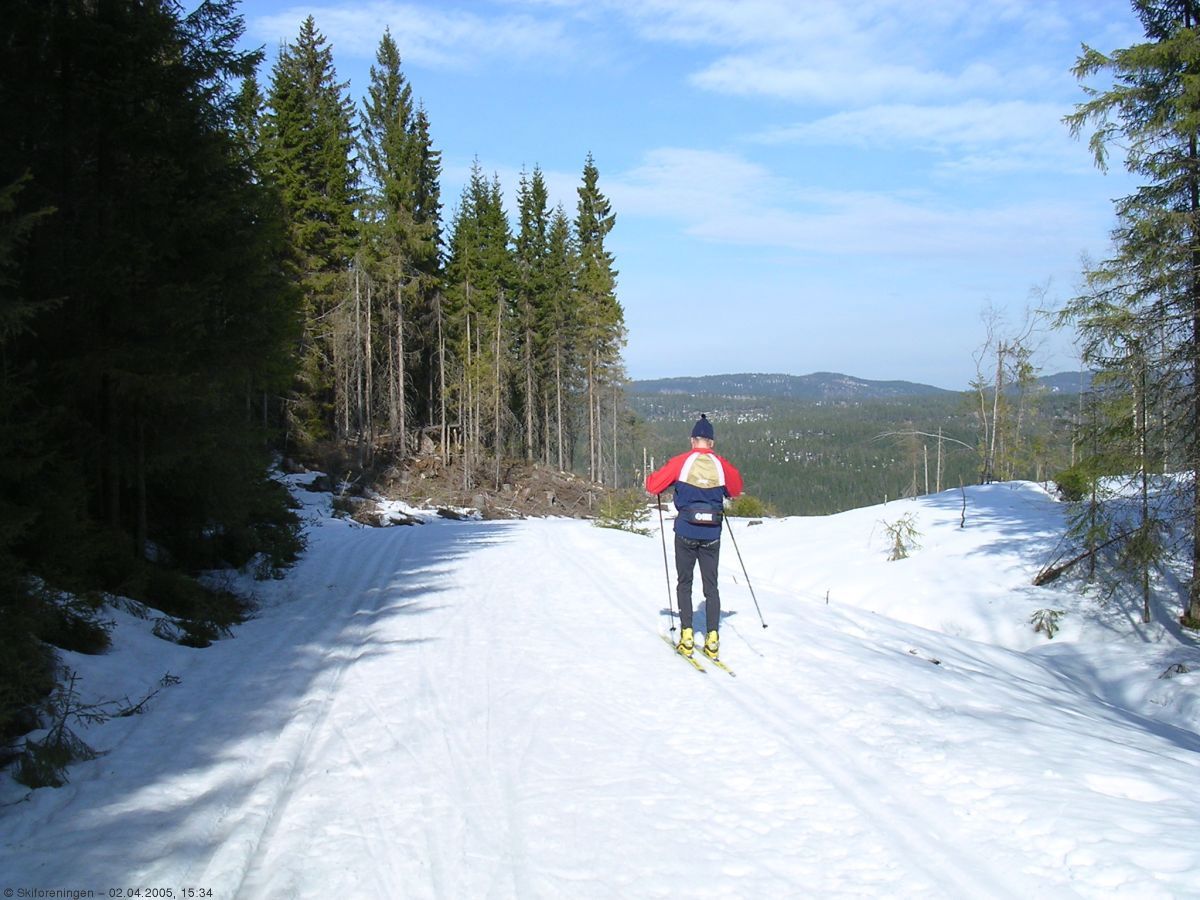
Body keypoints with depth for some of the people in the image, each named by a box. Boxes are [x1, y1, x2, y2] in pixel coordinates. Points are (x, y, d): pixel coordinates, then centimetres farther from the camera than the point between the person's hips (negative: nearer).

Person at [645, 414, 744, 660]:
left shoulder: (681, 462, -7)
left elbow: (653, 485, -4)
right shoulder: (722, 465, 1)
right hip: (712, 535, 2)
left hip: (686, 533, -1)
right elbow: (736, 488, 19)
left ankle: (687, 637, 3)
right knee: (711, 586, 9)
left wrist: (652, 481, 18)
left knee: (684, 584, 10)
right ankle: (712, 639, 4)